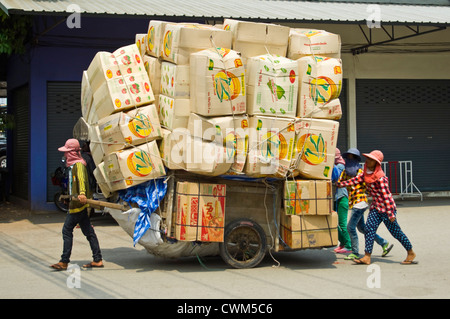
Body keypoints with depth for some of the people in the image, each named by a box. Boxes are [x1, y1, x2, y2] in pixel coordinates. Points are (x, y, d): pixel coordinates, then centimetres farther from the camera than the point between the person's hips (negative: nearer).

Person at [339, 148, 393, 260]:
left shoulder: (360, 172, -10)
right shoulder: (345, 172, 11)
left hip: (360, 202, -9)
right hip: (353, 203, 9)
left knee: (350, 227, -9)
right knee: (361, 228, 15)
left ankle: (355, 253, 1)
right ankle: (384, 244, 24)